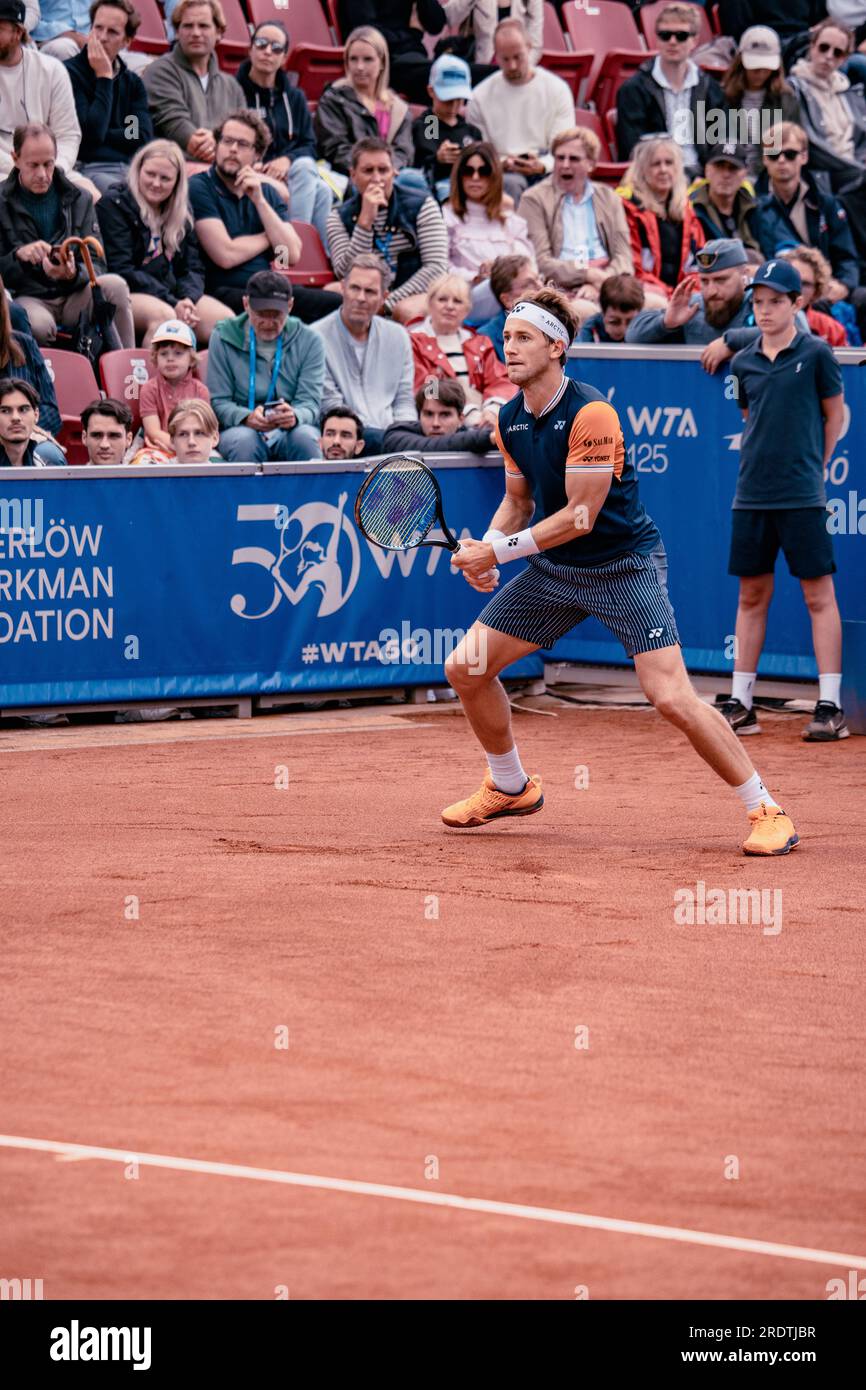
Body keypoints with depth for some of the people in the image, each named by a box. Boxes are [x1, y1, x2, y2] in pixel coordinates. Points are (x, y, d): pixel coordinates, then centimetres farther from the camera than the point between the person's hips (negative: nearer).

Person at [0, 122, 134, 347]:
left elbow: (97, 266, 4)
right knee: (39, 324, -39)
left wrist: (73, 274, -20)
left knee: (115, 285, -29)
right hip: (27, 298, -3)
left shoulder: (79, 200, 10)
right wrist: (18, 255, -22)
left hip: (74, 298, 3)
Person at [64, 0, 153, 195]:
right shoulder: (70, 73, -1)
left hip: (130, 169, 5)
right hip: (88, 170, -5)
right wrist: (104, 77, -6)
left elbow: (143, 137, 6)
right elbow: (91, 133, -11)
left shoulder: (133, 82, 17)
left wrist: (104, 135, -6)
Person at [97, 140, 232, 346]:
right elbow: (121, 270, -10)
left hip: (173, 295, 6)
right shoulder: (113, 204, -1)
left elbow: (192, 268, 12)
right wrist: (172, 303, -18)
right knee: (163, 315, -37)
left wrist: (187, 300, -13)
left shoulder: (181, 215, 18)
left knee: (225, 318, -18)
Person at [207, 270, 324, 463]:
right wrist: (247, 418, -25)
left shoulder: (309, 341, 4)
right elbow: (218, 401, -2)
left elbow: (310, 402, -4)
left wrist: (295, 416, -30)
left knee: (305, 436, -33)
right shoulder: (224, 338, 2)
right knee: (243, 440, -35)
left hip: (290, 432, 1)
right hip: (241, 428, -1)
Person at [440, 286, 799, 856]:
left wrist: (500, 551, -20)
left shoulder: (590, 413, -22)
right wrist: (485, 545, -3)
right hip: (554, 568, 8)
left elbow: (580, 516, -23)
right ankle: (511, 787, 29)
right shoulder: (510, 420, 2)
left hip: (625, 566, -8)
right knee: (466, 668, 5)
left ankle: (767, 810, -8)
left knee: (672, 698, -21)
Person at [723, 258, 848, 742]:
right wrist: (762, 465, 11)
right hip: (752, 497, 5)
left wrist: (812, 467, 7)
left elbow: (835, 414, 5)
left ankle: (830, 707, -3)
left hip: (802, 497, -5)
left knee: (819, 595, -4)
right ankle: (741, 705, 14)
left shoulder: (815, 353, -3)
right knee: (752, 595, 9)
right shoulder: (745, 362, 10)